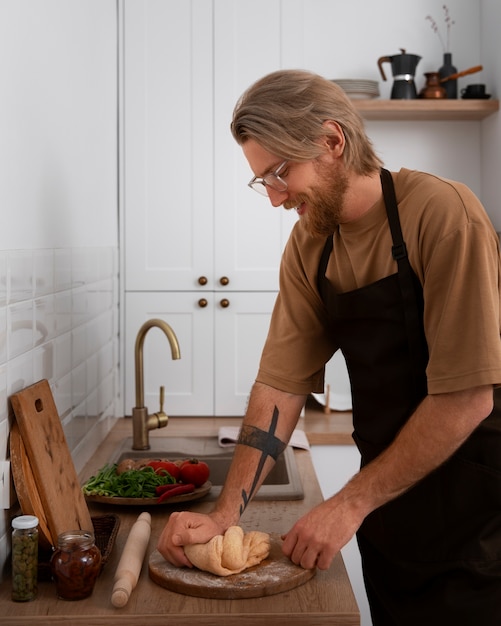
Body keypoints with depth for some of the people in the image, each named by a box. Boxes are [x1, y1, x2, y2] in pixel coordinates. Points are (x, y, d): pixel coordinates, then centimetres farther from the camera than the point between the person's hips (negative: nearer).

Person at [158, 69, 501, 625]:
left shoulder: (441, 214, -21)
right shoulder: (308, 245, 0)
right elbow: (281, 385, -3)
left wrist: (350, 504, -19)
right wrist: (223, 517, -12)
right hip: (387, 505, 6)